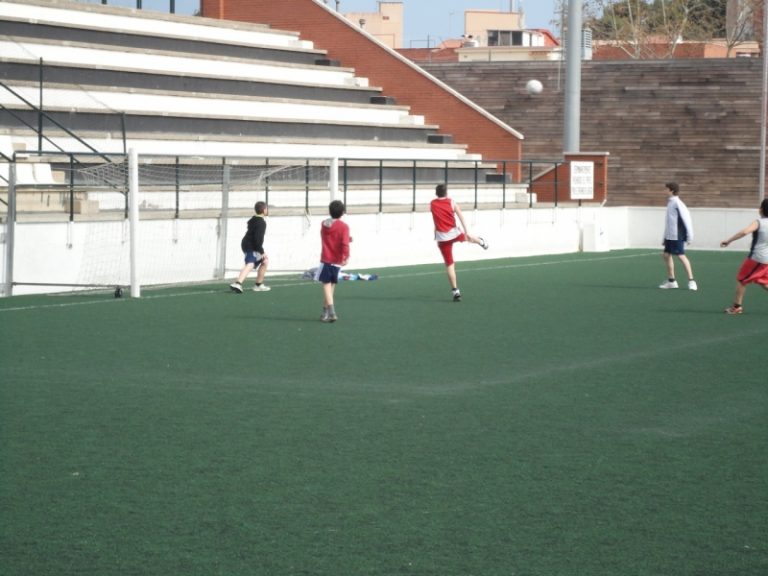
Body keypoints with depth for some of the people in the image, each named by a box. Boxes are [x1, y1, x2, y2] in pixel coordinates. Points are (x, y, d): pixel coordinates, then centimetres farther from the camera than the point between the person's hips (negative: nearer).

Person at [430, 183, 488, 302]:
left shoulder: (432, 204, -2)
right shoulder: (451, 202, -3)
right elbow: (461, 217, -8)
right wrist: (466, 232, -8)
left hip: (442, 237, -1)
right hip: (455, 233, 1)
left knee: (449, 264, 0)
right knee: (466, 237, 37)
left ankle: (455, 291, -2)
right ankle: (481, 242, 69)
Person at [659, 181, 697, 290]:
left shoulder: (677, 203, -15)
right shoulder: (670, 202, 13)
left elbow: (686, 219, -17)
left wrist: (689, 235, -17)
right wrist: (665, 238, 21)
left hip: (677, 236, -9)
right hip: (669, 235, 9)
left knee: (681, 256, -9)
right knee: (667, 255, 10)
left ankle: (691, 281, -5)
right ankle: (671, 281, 18)